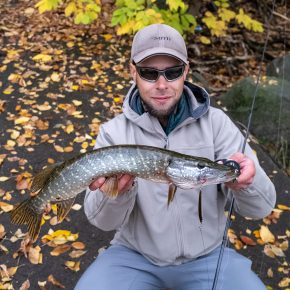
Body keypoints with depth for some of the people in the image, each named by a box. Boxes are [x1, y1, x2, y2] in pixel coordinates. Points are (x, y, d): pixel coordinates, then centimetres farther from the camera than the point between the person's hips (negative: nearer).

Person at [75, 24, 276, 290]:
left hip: (207, 256, 1)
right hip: (135, 256, 0)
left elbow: (261, 207, -11)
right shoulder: (114, 132, -8)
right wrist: (119, 191, -34)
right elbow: (103, 220, -12)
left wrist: (247, 181, -34)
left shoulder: (216, 123, -8)